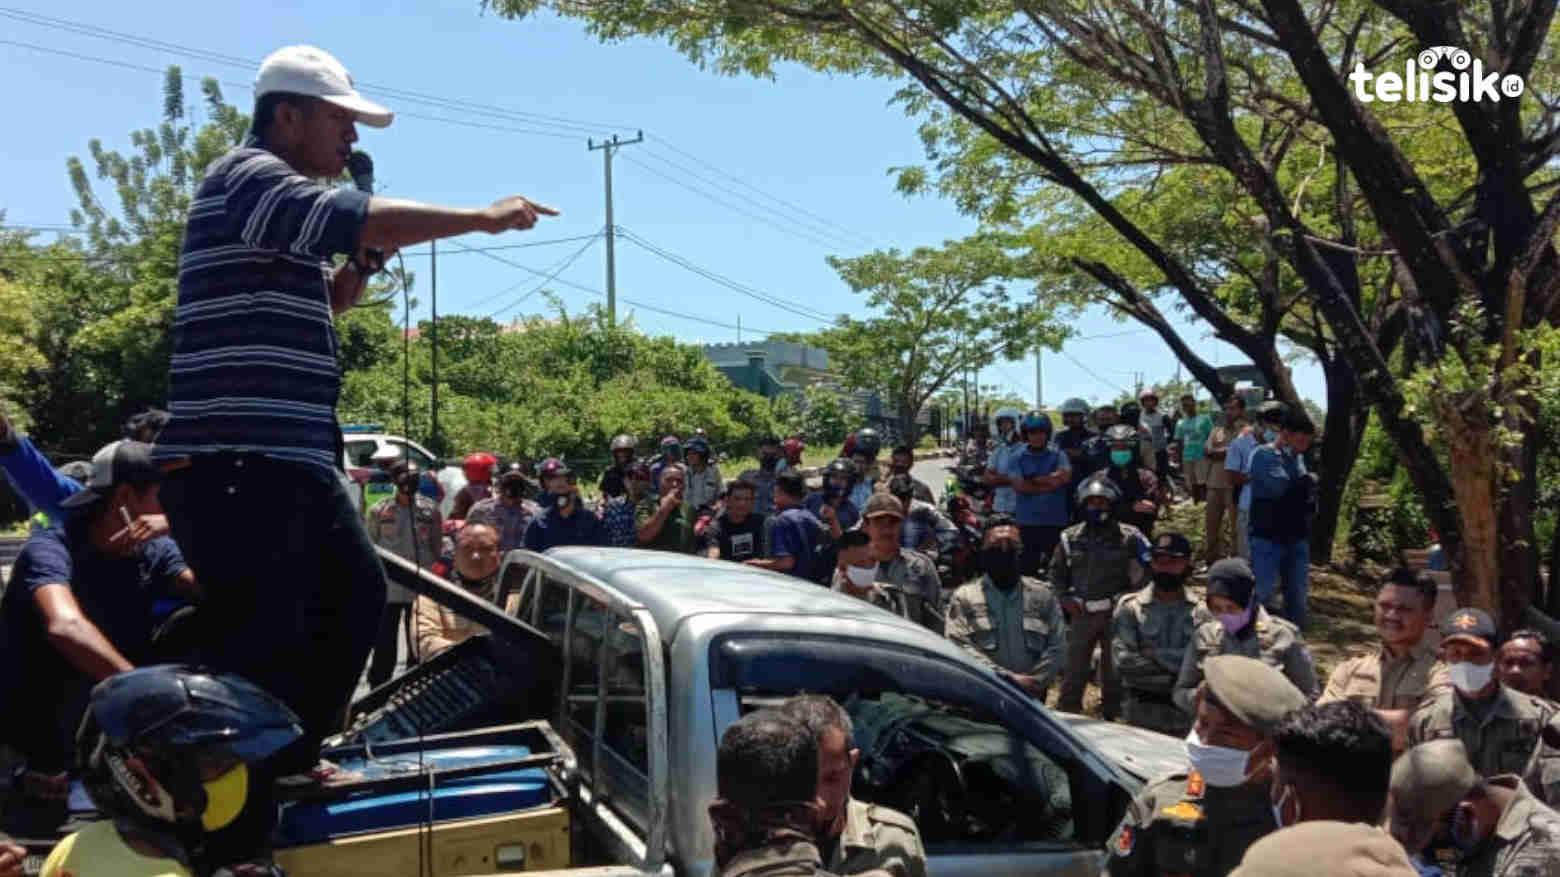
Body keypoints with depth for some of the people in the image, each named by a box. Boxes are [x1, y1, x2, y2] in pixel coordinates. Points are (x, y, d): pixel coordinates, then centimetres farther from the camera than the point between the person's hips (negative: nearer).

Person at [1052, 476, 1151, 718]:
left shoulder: (1128, 537, -4)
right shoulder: (1071, 537, 5)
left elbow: (1144, 575, -2)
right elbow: (1056, 572, 15)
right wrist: (1065, 598, 2)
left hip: (1116, 612, -2)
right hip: (1081, 613, 2)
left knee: (1114, 670, 7)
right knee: (1074, 667, 5)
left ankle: (1112, 716, 19)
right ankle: (1066, 714, 13)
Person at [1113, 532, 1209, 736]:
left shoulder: (1200, 613, 6)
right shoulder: (1130, 608, 2)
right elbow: (1123, 661, -9)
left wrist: (1156, 655, -11)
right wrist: (1173, 679, -11)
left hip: (1187, 719, 1)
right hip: (1142, 716, -1)